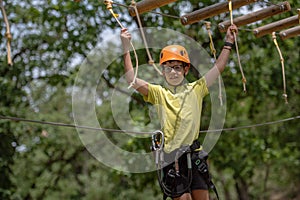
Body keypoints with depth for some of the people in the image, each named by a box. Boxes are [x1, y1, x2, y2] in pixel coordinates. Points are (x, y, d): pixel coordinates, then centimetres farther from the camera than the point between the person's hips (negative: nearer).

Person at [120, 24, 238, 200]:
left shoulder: (195, 89, 12)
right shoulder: (158, 93, 6)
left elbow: (219, 67, 13)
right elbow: (132, 80, -5)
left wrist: (228, 43, 12)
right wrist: (126, 48, -7)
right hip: (171, 156, -2)